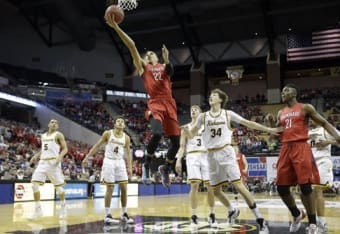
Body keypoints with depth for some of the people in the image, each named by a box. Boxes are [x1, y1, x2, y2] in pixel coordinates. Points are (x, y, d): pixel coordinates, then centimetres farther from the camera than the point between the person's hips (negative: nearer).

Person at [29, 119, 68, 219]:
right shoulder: (43, 136, 19)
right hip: (42, 162, 6)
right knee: (34, 184, -8)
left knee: (58, 186, 0)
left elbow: (65, 148, -4)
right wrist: (35, 156, 16)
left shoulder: (58, 135, 1)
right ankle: (38, 209, 0)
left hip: (53, 162, -5)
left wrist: (60, 156, -22)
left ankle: (63, 208, 19)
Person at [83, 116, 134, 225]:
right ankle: (107, 216, 4)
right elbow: (97, 146, 0)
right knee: (110, 189, -4)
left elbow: (128, 153, 9)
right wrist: (87, 156, -6)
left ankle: (124, 214, 13)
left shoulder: (126, 137, 5)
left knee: (124, 189, 1)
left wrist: (129, 167, 2)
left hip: (120, 162, 4)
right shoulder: (107, 133, -4)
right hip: (109, 162, -4)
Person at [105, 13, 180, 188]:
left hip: (169, 104, 4)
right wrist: (116, 27, -3)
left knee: (176, 142, 1)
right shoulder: (143, 67, 15)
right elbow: (132, 46, 5)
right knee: (157, 133, -29)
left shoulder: (163, 66, 22)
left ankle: (165, 168, 28)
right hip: (155, 103, -3)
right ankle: (146, 164, -3)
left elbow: (170, 72, -2)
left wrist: (167, 61, -22)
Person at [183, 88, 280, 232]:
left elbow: (248, 123, 6)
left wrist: (268, 130, 2)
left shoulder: (228, 114, 2)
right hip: (212, 155, 4)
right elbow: (191, 135, 7)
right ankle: (232, 211, 37)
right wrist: (186, 131, -16)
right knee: (215, 191, 9)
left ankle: (260, 220, -7)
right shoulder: (203, 116, 6)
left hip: (226, 152, -3)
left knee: (238, 185, -13)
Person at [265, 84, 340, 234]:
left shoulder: (305, 108, 4)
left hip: (301, 148, -5)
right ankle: (297, 214, 26)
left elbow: (324, 123, 4)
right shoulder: (281, 113, 20)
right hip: (285, 149, 6)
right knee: (281, 187, 3)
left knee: (305, 186, -9)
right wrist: (269, 123, 3)